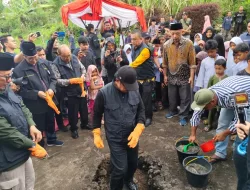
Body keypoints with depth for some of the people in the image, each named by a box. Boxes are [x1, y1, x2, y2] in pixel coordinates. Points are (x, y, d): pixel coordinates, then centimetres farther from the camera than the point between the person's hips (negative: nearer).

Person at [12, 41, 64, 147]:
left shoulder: (44, 63, -3)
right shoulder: (18, 70, -17)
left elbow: (53, 78, 5)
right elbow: (21, 91, -14)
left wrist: (51, 89, -13)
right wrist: (37, 93, -23)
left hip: (49, 100, 5)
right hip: (36, 105, -5)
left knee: (51, 122, 24)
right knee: (39, 127, 13)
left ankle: (51, 140, 48)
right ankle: (40, 146, 37)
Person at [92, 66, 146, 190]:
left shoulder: (134, 90, -10)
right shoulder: (104, 93, -19)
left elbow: (141, 110, 0)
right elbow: (97, 114, -5)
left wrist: (137, 130, -11)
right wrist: (96, 134, -2)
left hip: (132, 136, 4)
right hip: (115, 138, -4)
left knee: (133, 163, 21)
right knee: (120, 169, -2)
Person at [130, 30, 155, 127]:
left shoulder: (145, 49, -21)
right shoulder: (134, 48, 6)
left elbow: (136, 63, -25)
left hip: (147, 79, -7)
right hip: (137, 78, 7)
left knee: (146, 100, 0)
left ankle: (148, 117, 18)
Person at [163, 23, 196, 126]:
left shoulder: (188, 43, -11)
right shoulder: (166, 45, -3)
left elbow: (192, 62, -9)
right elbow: (165, 62, 6)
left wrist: (191, 76, -12)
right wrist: (165, 75, 8)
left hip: (185, 76, -3)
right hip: (172, 76, 3)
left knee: (185, 98, 5)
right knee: (172, 96, 17)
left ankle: (183, 116, 19)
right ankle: (173, 111, 39)